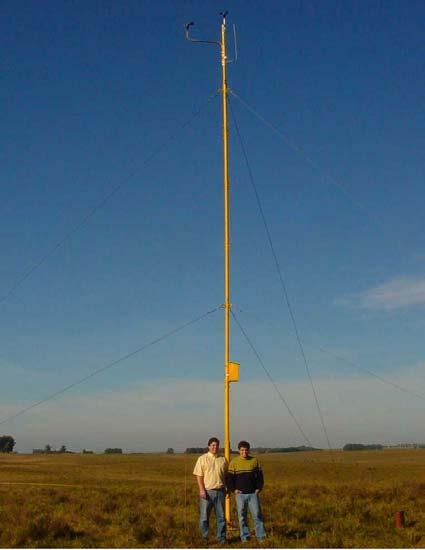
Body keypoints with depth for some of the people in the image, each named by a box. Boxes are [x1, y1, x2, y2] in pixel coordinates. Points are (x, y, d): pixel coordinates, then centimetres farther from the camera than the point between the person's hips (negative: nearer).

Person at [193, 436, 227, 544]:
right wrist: (202, 490, -13)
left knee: (221, 516, 7)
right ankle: (205, 538, 16)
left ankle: (221, 538, 17)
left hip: (220, 491, 3)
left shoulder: (223, 459, 9)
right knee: (204, 516, 3)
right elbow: (199, 475, -4)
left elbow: (226, 475, 14)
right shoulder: (202, 459, -1)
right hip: (207, 491, -3)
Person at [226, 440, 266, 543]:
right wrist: (234, 489, -5)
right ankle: (244, 537, 14)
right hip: (240, 494, -1)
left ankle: (261, 536, 5)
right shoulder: (234, 462, 0)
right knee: (242, 516, 5)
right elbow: (229, 477, 3)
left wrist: (258, 488, 2)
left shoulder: (254, 461, 5)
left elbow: (260, 476, 11)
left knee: (257, 514, -4)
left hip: (253, 493, 1)